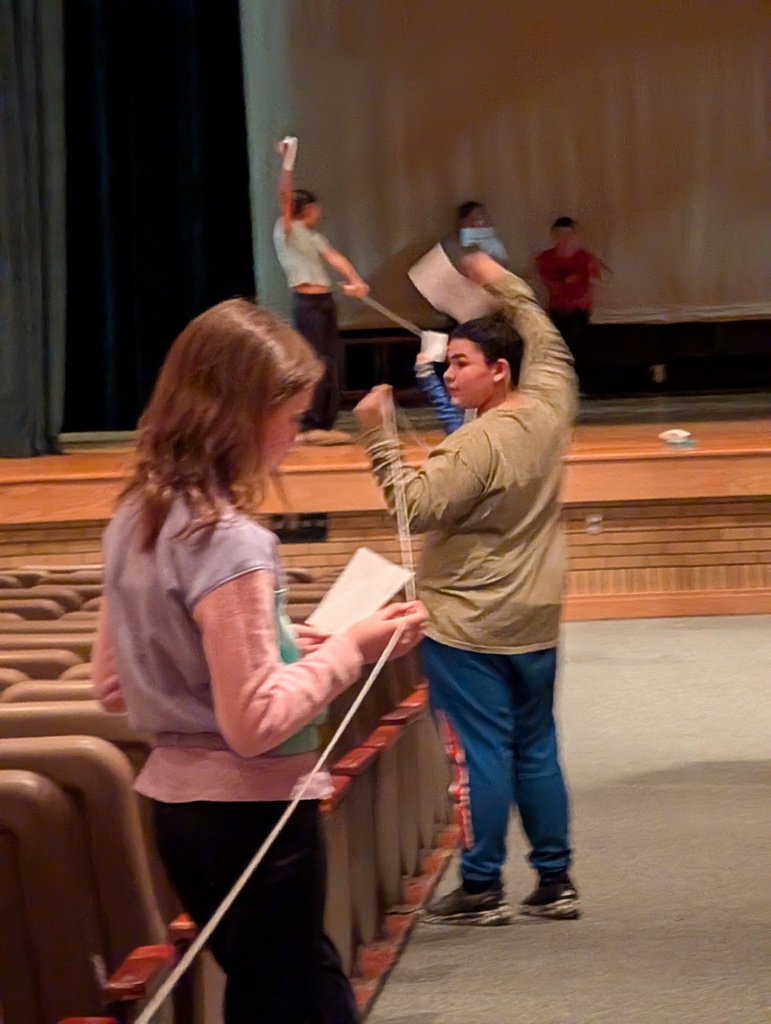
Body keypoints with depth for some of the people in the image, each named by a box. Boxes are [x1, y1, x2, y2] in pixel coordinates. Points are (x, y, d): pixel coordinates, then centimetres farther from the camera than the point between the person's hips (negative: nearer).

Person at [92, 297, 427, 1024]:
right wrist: (350, 649, -13)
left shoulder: (137, 518, 4)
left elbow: (113, 687, 12)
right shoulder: (230, 542, -23)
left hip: (179, 799, 8)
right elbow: (256, 721, -24)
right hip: (250, 814, -8)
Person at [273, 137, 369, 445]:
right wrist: (287, 162, -23)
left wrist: (355, 280, -7)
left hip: (325, 301, 8)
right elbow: (285, 197, -16)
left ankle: (326, 424, 11)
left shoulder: (314, 236, 20)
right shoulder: (286, 230, -2)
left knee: (332, 363, 6)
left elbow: (334, 258, 8)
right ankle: (311, 426, -7)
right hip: (307, 302, -8)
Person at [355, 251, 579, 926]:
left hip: (466, 627, -8)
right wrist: (504, 286, 27)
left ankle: (482, 889, 5)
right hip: (535, 621, 8)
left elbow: (416, 508, -23)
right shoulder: (549, 411, 1)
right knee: (537, 749, 14)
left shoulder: (476, 446, -22)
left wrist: (380, 438, -22)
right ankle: (555, 880, 19)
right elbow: (547, 344, 21)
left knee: (479, 754, -1)